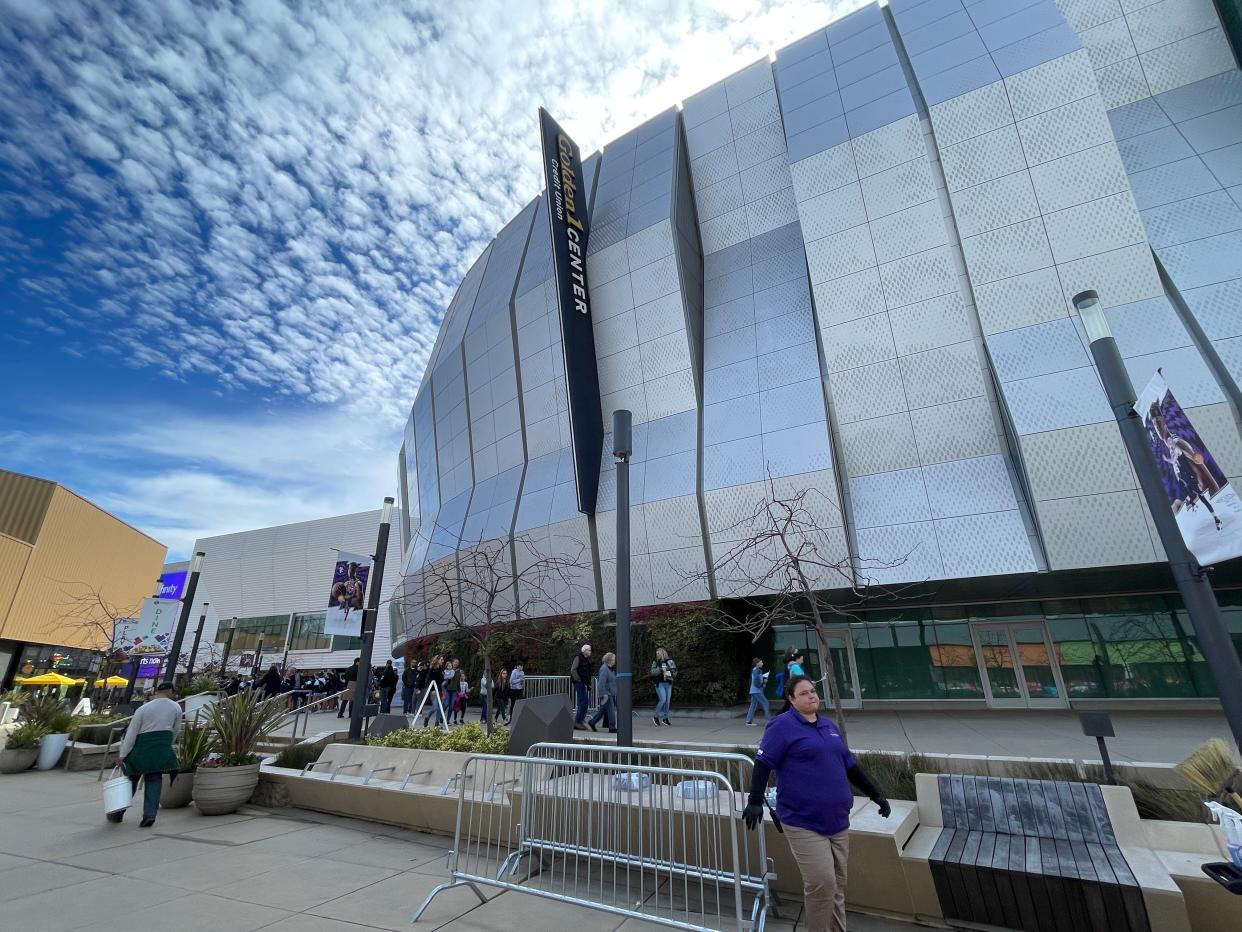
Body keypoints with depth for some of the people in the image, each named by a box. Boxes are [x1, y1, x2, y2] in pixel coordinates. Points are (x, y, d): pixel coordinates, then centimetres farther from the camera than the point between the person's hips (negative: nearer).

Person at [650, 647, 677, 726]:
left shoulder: (669, 661, 4)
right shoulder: (655, 662, 0)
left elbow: (675, 670, 9)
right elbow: (653, 672, -13)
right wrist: (661, 669, -23)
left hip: (668, 684, 3)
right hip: (659, 684, -3)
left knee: (667, 701, 6)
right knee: (663, 700, -14)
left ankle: (665, 718, 22)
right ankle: (655, 716, 3)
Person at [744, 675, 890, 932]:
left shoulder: (828, 725, 11)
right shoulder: (783, 725, -10)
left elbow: (849, 765, 21)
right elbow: (763, 764, -15)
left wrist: (876, 795, 22)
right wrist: (755, 801, -23)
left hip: (837, 820, 7)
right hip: (804, 822, -6)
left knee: (837, 884, 14)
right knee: (822, 884, -9)